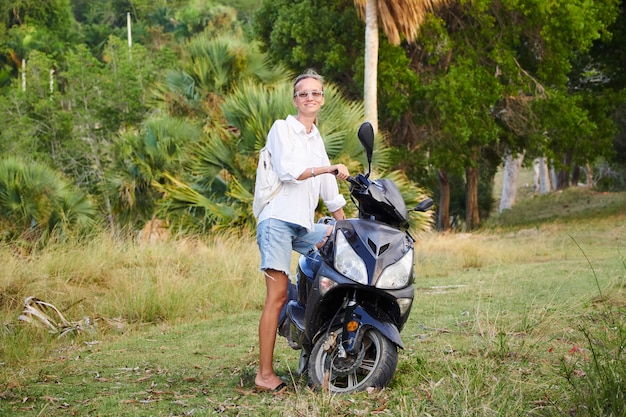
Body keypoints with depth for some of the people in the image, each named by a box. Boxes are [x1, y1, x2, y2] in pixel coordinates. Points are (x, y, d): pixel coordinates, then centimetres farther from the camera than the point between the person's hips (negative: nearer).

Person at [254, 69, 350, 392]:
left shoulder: (316, 139, 23)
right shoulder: (282, 128, 3)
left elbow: (329, 190, 26)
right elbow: (288, 170, -13)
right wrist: (328, 168, -16)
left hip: (304, 225, 8)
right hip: (278, 218, -7)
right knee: (277, 296, -13)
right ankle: (265, 374, -14)